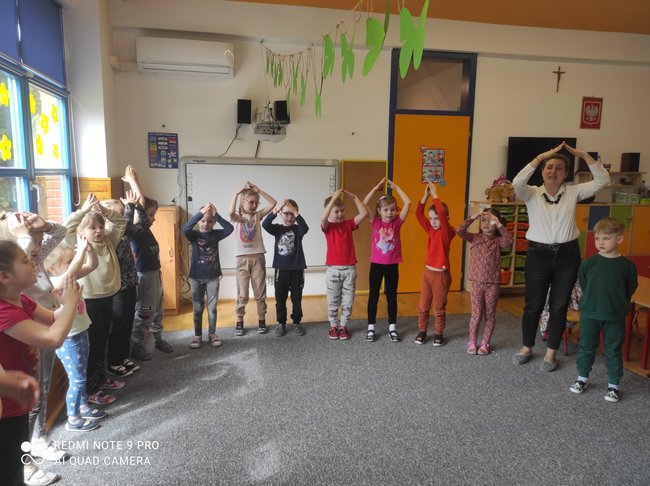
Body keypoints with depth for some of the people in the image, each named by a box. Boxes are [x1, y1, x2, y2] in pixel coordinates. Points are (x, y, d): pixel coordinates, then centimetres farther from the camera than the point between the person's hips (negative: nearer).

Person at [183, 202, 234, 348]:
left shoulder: (216, 234, -2)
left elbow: (230, 228, -19)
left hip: (213, 276, 1)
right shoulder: (194, 234, -6)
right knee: (197, 308, 9)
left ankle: (212, 334, 22)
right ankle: (197, 336, 22)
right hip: (196, 277, -1)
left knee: (212, 308, 9)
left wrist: (216, 215, -30)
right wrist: (201, 212, -37)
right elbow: (185, 229, -28)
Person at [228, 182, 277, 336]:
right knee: (242, 294, 2)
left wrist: (258, 190, -8)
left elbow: (273, 203, -4)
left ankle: (262, 321, 19)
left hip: (258, 258, 2)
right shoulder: (237, 217, 0)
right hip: (242, 259, -2)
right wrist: (236, 193, -18)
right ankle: (239, 323, 14)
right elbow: (230, 212, -24)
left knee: (260, 292, 8)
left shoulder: (258, 215, 6)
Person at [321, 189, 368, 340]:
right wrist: (334, 197, -29)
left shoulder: (349, 224, 4)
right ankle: (333, 326, 26)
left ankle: (343, 326, 25)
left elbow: (364, 213, -7)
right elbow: (323, 218, -28)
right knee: (333, 302, 10)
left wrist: (353, 196, -8)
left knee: (348, 302, 9)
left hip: (350, 269, 2)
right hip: (333, 270, -2)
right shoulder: (327, 226, -4)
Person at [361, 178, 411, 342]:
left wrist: (395, 187, -9)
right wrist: (377, 187, -14)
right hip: (376, 264, -1)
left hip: (392, 265, 1)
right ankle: (371, 327, 20)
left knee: (391, 296, 11)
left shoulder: (397, 222, -3)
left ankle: (392, 328, 22)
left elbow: (407, 203, -12)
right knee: (373, 296, 9)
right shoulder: (375, 222, -5)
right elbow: (364, 204, -16)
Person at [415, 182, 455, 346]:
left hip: (441, 274, -5)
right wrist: (426, 195, -10)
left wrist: (435, 195, -23)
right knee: (423, 306, 11)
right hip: (427, 272, 6)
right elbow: (418, 214, -3)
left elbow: (442, 213, -29)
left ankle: (438, 334, 23)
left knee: (439, 308, 8)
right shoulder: (430, 230, 4)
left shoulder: (448, 232, -13)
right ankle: (422, 331, 26)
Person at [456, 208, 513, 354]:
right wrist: (472, 217, -18)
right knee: (476, 314, 5)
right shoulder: (475, 238, 1)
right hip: (477, 282, 0)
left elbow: (509, 241, -22)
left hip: (493, 283, 0)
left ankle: (485, 343, 23)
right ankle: (472, 342, 19)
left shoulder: (498, 240, 0)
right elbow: (459, 231, -14)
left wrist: (499, 225, -23)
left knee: (490, 315, 10)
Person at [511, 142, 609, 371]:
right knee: (533, 305, 8)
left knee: (559, 307, 9)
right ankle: (526, 348, 27)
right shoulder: (532, 194, -4)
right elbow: (517, 182, -24)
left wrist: (583, 154, -13)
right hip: (538, 254, -2)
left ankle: (551, 353, 25)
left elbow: (602, 180, -6)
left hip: (567, 255, 2)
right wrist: (542, 156, -23)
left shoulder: (573, 193, 2)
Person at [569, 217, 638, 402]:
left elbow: (630, 290, 4)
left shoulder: (627, 266, -9)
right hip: (589, 314, 1)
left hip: (615, 317, -1)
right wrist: (591, 302, 7)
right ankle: (582, 378, 30)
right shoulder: (588, 263, -8)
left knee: (613, 351, 11)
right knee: (586, 348, 13)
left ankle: (613, 385, 26)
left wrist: (619, 306, 7)